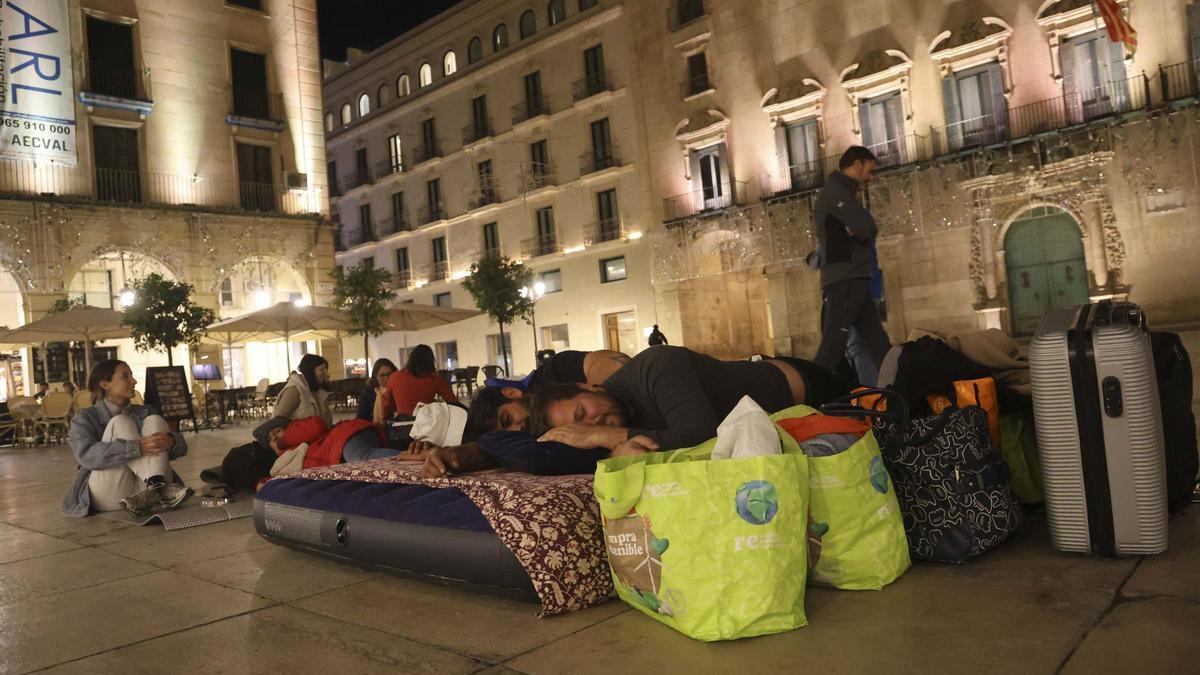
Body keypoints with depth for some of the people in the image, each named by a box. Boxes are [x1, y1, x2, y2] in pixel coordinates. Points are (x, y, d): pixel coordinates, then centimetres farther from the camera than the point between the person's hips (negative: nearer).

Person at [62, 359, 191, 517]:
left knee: (154, 420, -10)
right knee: (120, 423, -14)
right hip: (108, 496, -3)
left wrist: (170, 441, -21)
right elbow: (86, 455, -16)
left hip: (144, 487, 3)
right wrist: (137, 447, -31)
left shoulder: (144, 412, 17)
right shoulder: (85, 418, 6)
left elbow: (182, 446, 5)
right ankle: (159, 489, -33)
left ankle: (155, 489, -34)